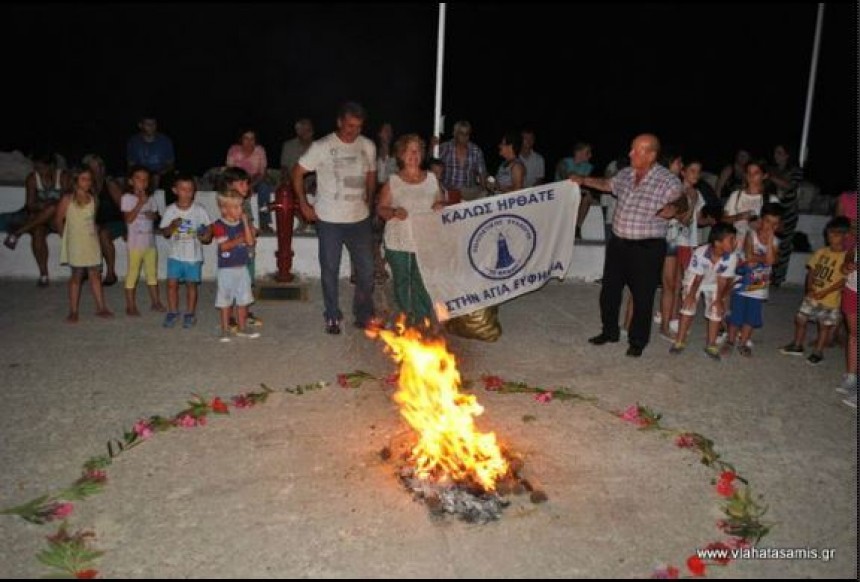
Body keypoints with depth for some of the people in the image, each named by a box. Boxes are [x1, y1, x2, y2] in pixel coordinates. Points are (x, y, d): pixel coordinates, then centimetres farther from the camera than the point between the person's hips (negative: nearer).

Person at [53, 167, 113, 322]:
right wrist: (66, 235, 4)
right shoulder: (68, 199, -7)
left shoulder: (93, 198, 6)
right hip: (76, 244, -4)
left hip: (92, 242, 4)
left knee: (95, 275, 7)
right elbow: (58, 220, -3)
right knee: (77, 276, 1)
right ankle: (73, 312, 9)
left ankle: (101, 308, 14)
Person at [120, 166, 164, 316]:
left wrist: (153, 215, -8)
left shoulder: (150, 199, 8)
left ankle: (155, 302, 23)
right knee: (132, 274, 1)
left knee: (152, 272, 13)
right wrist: (140, 203, -19)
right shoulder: (127, 198, -7)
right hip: (135, 243, -5)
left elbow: (156, 216, 14)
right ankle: (130, 306, 8)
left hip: (150, 242, 5)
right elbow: (128, 219, -15)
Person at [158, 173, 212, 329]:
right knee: (172, 283, 2)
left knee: (191, 284, 7)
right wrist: (172, 226, -16)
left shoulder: (200, 210, -4)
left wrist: (206, 236, -18)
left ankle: (190, 314, 19)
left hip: (194, 256, -1)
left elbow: (209, 228, 2)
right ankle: (172, 312, 17)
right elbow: (164, 233, 4)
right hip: (175, 255, 1)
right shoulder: (170, 210, -1)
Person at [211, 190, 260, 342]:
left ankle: (242, 328, 23)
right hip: (226, 269, -5)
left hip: (242, 268, 5)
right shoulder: (219, 225, -11)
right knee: (225, 301, 5)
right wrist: (239, 240, -15)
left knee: (243, 299, 12)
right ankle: (225, 330, 15)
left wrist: (245, 223, -12)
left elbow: (250, 242, -8)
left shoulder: (243, 223, 4)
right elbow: (224, 246, -19)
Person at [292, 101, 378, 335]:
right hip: (329, 220, -3)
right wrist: (304, 204, -5)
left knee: (366, 270, 8)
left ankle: (364, 315, 25)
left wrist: (367, 200, 10)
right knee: (330, 271, 7)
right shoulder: (322, 147, -9)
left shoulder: (368, 146, 3)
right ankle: (332, 317, 23)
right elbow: (297, 172, -3)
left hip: (360, 219, 3)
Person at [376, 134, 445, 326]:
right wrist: (393, 212, -21)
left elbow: (441, 201, 16)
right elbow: (380, 208, -1)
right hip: (398, 243, -1)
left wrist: (440, 206, -8)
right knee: (402, 282, 11)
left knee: (423, 283, 0)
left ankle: (423, 323, 12)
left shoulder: (431, 178, 6)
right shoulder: (392, 182, -2)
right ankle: (405, 320, 25)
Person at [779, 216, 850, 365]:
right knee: (800, 319, 11)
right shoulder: (821, 252, 2)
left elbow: (844, 280, -16)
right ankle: (797, 346, 29)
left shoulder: (846, 257, -13)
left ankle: (818, 353, 23)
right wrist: (810, 288, -7)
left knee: (825, 325, 8)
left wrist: (825, 292, -20)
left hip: (830, 300, -5)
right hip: (811, 297, 5)